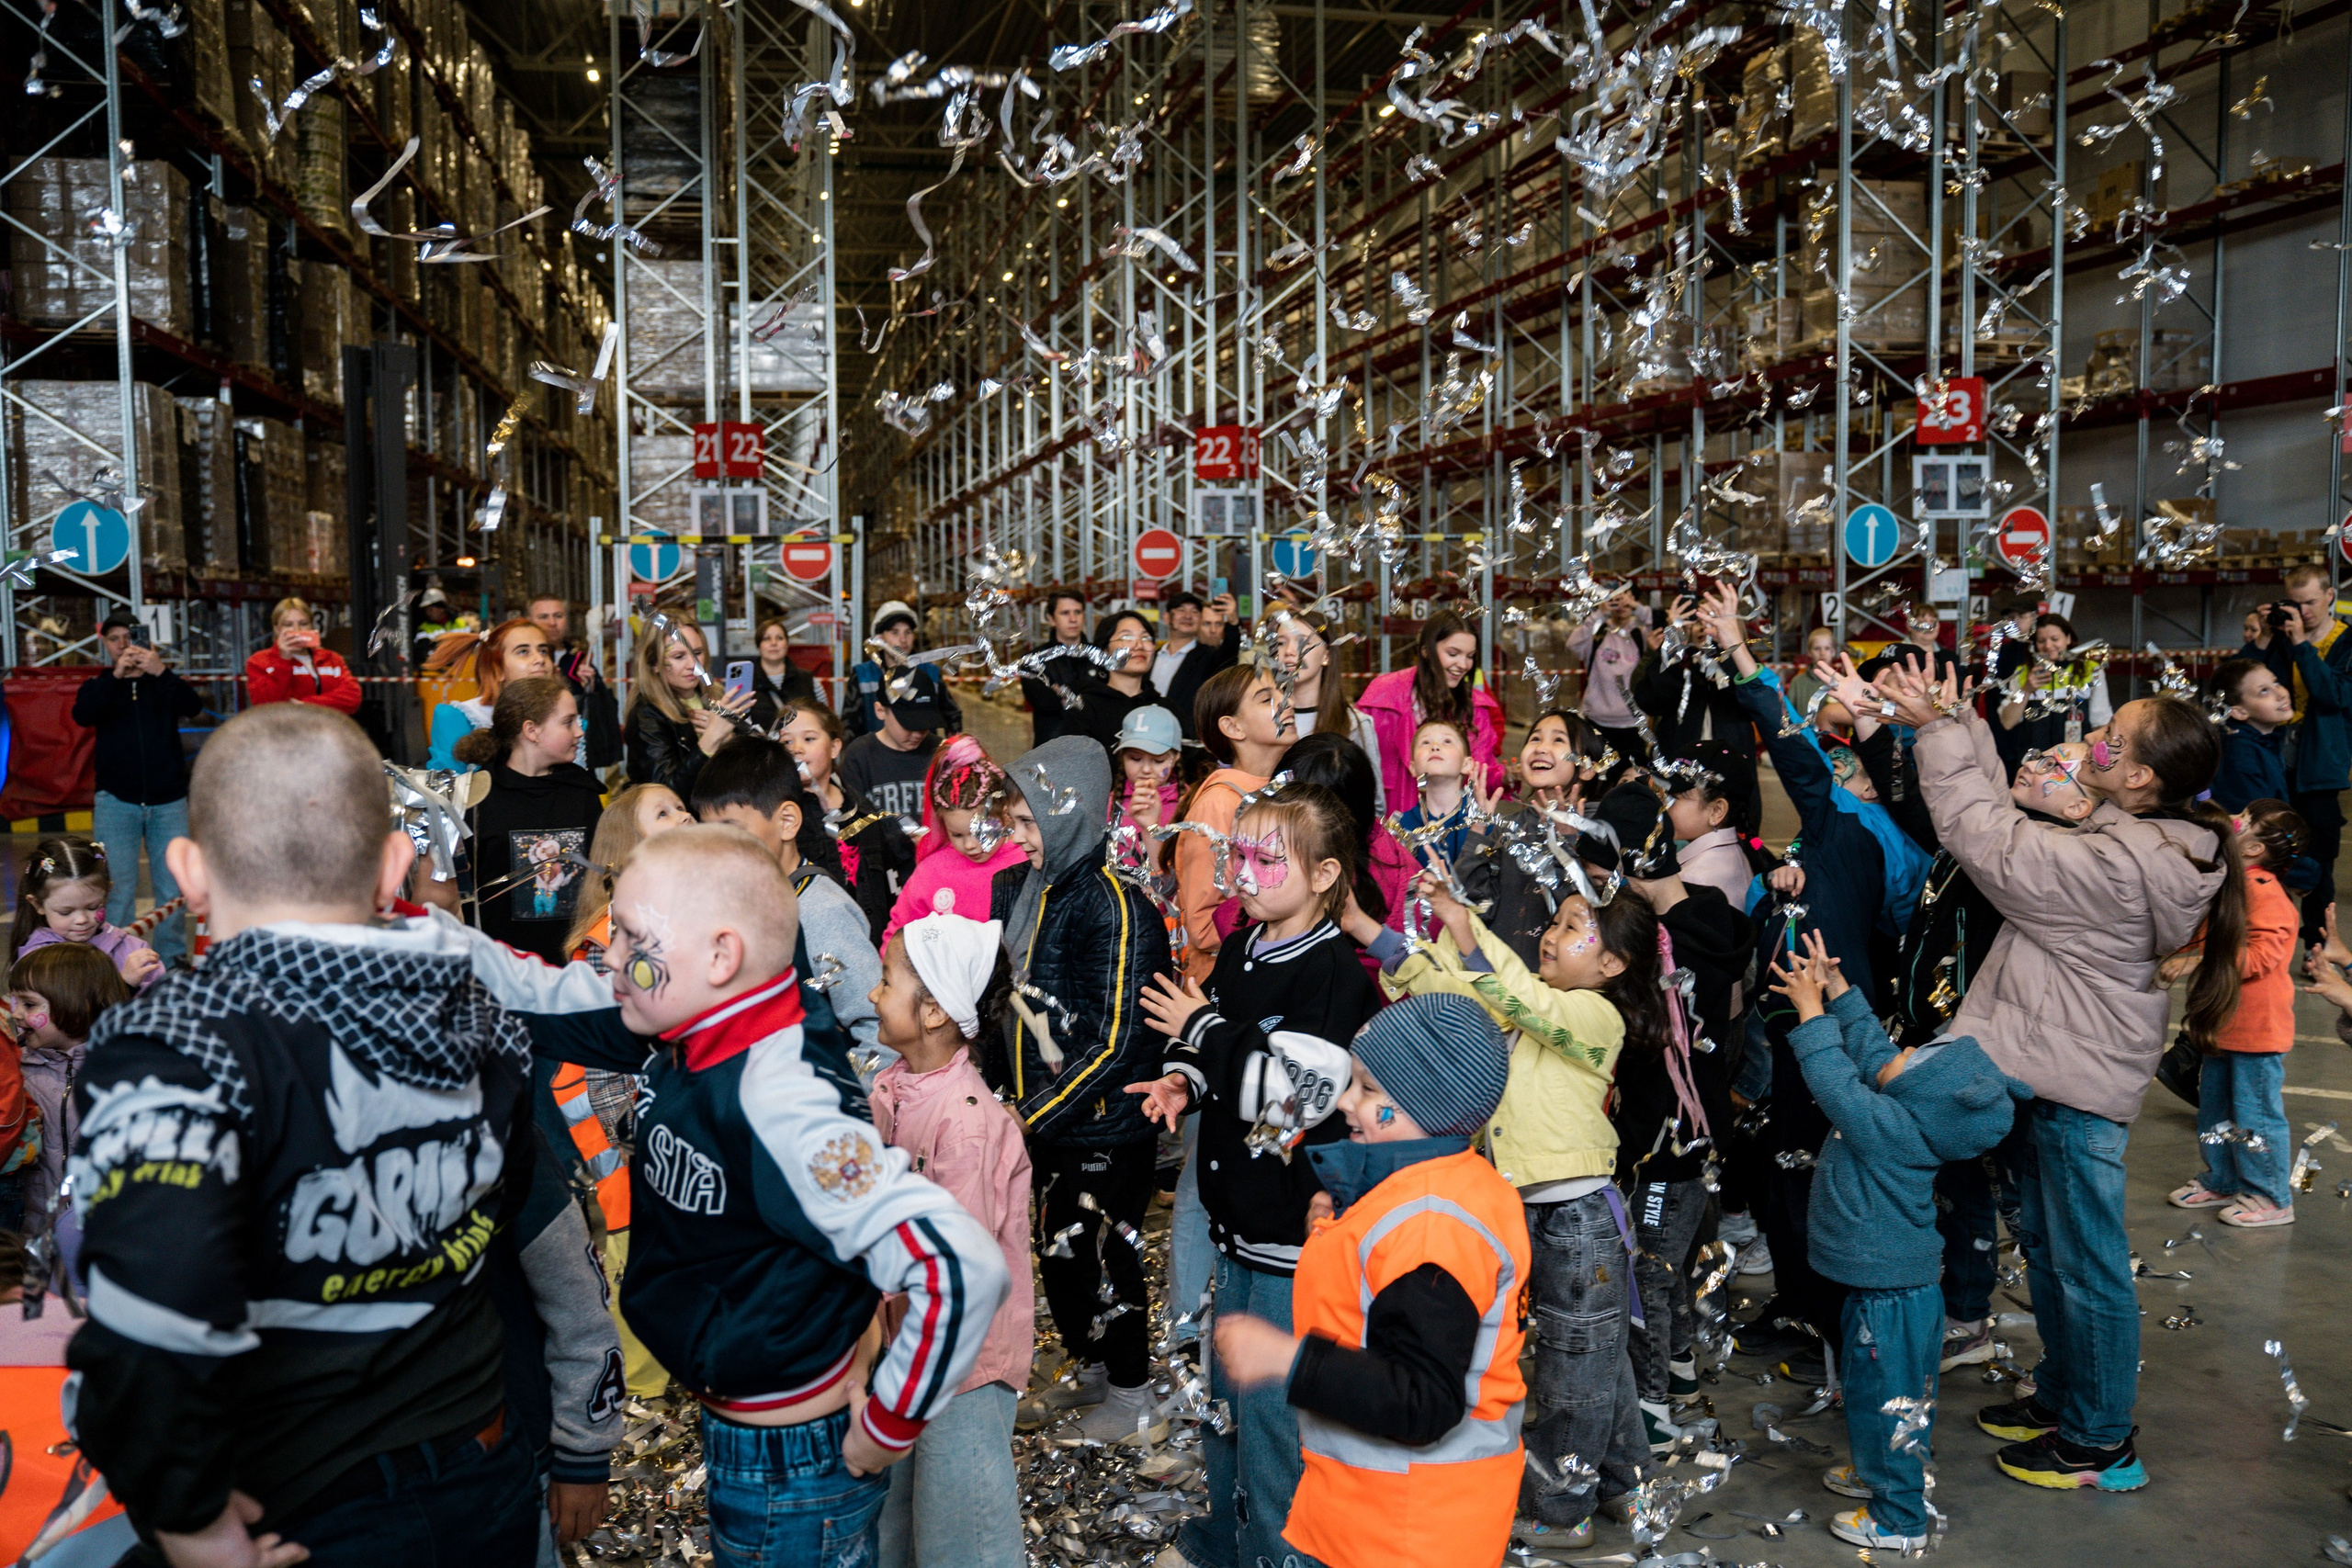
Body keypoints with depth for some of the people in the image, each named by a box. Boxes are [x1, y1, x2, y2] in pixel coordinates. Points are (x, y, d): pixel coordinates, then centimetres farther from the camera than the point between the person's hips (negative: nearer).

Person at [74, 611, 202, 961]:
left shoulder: (164, 683, 8)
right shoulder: (98, 686, 10)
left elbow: (193, 707, -12)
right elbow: (82, 715, -12)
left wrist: (160, 671, -26)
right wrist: (116, 675, -22)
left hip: (168, 801, 0)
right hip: (116, 801, 0)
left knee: (173, 887, 3)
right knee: (117, 890, -3)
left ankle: (172, 959, 13)